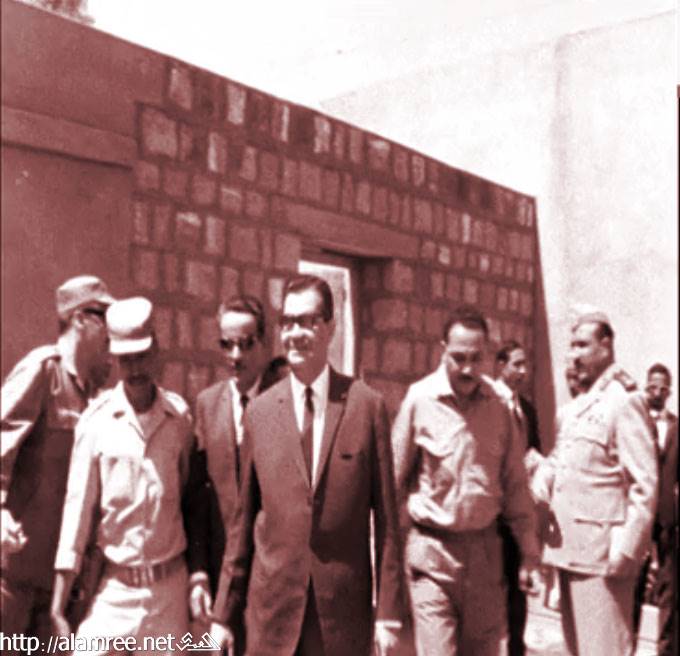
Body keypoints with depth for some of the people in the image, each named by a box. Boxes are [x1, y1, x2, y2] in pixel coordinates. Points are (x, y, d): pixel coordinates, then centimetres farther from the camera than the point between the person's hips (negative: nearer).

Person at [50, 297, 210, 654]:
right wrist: (58, 603, -5)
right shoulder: (96, 421, -7)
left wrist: (199, 572, 5)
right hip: (115, 587, -1)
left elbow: (193, 493, 7)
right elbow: (78, 507, -5)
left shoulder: (180, 415, -2)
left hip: (171, 585, 2)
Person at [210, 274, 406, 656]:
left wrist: (390, 611, -3)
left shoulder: (367, 405, -4)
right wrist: (225, 611, 8)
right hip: (272, 604, 2)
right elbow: (243, 517, 6)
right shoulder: (259, 411, 2)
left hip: (345, 607, -1)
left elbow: (385, 517, -2)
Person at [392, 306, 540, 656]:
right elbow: (395, 480, -3)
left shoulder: (498, 404, 1)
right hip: (432, 548, -3)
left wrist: (528, 552, 5)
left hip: (485, 546, 3)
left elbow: (515, 483, 6)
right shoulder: (419, 399, -8)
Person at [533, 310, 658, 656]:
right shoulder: (572, 408, 15)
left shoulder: (623, 401, -10)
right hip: (568, 547, 8)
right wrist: (540, 485, -1)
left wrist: (625, 551, -18)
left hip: (601, 550, -8)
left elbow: (644, 485, -14)